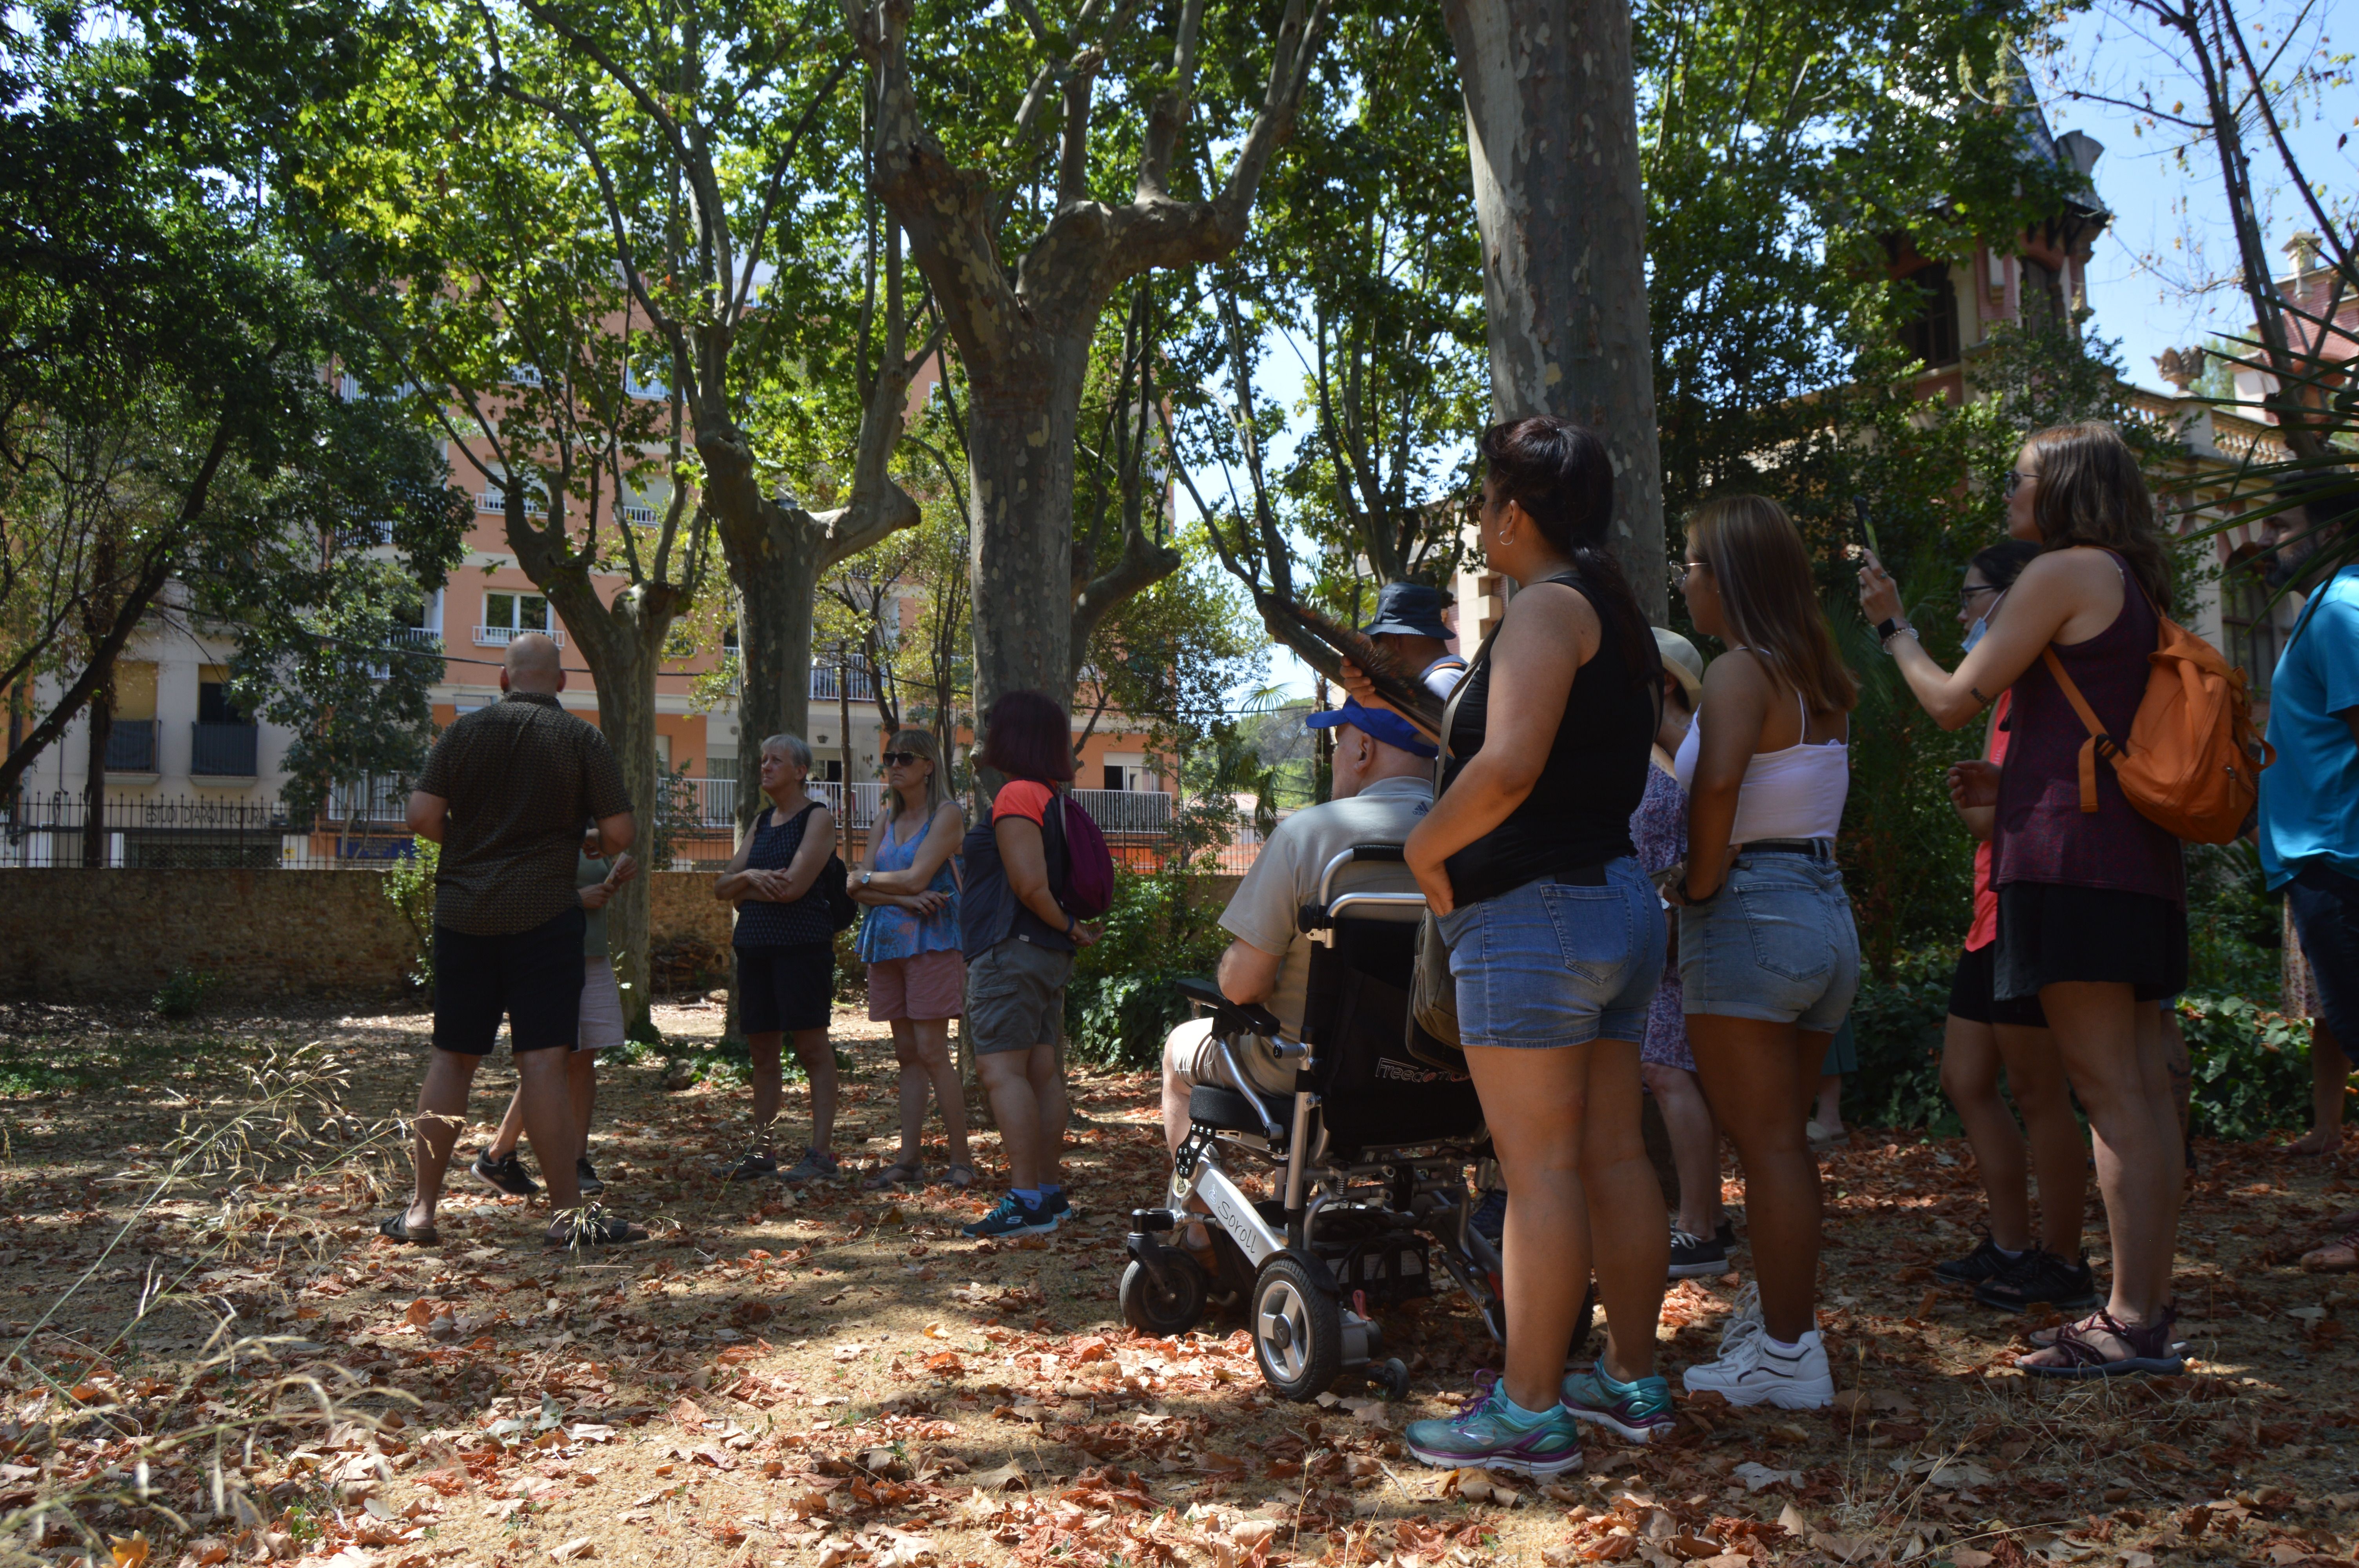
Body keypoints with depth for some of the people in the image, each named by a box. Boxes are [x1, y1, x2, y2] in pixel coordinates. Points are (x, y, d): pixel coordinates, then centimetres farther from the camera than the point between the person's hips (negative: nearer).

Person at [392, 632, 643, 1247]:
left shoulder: (465, 731, 4)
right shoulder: (582, 740, -3)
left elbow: (422, 815, -2)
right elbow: (620, 833, -7)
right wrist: (597, 845, 15)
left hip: (462, 912, 3)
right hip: (543, 913, -3)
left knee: (451, 1057, 11)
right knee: (542, 1060, -5)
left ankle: (421, 1210, 15)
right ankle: (568, 1213, -2)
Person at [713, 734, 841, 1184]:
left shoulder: (818, 817, -3)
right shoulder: (762, 822, 19)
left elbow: (794, 886, -14)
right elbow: (721, 887, 15)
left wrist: (743, 890, 1)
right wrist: (751, 877, -7)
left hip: (802, 944, -7)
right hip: (755, 945, 7)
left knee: (812, 1048, -5)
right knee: (762, 1052, 9)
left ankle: (821, 1152, -3)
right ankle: (762, 1151, 16)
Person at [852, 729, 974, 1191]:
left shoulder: (947, 815, -3)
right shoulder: (888, 824, 17)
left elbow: (917, 877, -13)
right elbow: (859, 890, 7)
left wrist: (868, 880, 2)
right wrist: (904, 899, -11)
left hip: (931, 941, -6)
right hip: (887, 942, 7)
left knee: (931, 1050, -10)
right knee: (906, 1053, 6)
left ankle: (961, 1161, -4)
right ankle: (909, 1160, 8)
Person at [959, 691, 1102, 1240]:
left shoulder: (1017, 795, -14)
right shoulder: (1054, 797, 16)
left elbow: (1030, 884, -22)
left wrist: (1067, 927, -10)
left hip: (1011, 949, -10)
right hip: (1048, 955, 10)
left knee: (1001, 1069, -11)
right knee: (1042, 1070, 11)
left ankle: (1025, 1200, -16)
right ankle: (1049, 1191, 16)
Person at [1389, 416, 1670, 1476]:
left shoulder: (1549, 604, -12)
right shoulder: (1617, 615, 18)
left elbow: (1509, 765, -27)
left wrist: (1424, 848, -12)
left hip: (1533, 911, -10)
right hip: (1620, 899, 10)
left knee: (1541, 1168, -6)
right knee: (1614, 1156, 13)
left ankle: (1529, 1413, 0)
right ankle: (1632, 1380, 22)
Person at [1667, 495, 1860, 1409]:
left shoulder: (1741, 670, -12)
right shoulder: (1821, 679, 13)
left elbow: (1717, 784, -28)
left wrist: (1697, 887, -16)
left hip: (1751, 914, -8)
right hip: (1828, 912, 9)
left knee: (1767, 1143, -3)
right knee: (1781, 1137, 18)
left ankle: (1787, 1358, 3)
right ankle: (1784, 1316, 27)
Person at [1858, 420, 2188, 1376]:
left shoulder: (2065, 571, -6)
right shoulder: (2134, 584, 21)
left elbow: (1953, 701, -5)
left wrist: (1893, 628, 10)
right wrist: (2012, 786, 26)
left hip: (2071, 855, -9)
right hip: (2136, 857, 9)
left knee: (2109, 1090, -9)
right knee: (2141, 1089, 8)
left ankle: (2132, 1323, -7)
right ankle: (2150, 1304, 14)